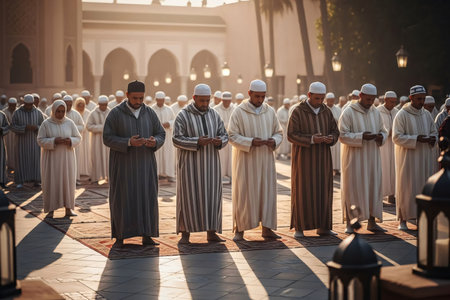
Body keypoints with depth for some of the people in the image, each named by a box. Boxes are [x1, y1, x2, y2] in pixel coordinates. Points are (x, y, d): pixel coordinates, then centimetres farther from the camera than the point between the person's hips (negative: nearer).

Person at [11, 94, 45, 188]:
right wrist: (24, 128, -23)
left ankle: (36, 180, 5)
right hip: (22, 141, -1)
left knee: (35, 160, -1)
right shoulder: (17, 113, -4)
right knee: (21, 160, 0)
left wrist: (36, 127, -21)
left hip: (34, 141, 1)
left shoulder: (38, 113, 0)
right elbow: (13, 127, -9)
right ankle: (20, 181, 5)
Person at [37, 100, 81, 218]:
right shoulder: (46, 124, -4)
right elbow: (40, 140, -7)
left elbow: (78, 138, 5)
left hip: (67, 158, 2)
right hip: (51, 158, -2)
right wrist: (54, 141, -22)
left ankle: (68, 209, 10)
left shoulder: (69, 123, 2)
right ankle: (51, 210, 4)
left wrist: (70, 141, -16)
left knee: (68, 181, 2)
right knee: (51, 182, -2)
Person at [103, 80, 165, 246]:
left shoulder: (149, 113, 5)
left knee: (147, 197, 0)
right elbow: (107, 138, -10)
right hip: (123, 164, -3)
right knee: (122, 198, 0)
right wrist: (128, 142, -24)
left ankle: (146, 235, 7)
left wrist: (155, 141, -17)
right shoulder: (115, 113, -6)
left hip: (145, 163, 3)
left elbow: (161, 134, 7)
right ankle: (120, 235, 9)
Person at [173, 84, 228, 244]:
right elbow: (177, 139, -14)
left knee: (211, 195, 2)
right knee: (188, 196, -1)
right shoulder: (183, 116, -8)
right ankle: (185, 233, 8)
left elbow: (224, 135, 6)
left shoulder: (214, 115, 6)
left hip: (210, 162, 4)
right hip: (190, 163, -4)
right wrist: (197, 142, -26)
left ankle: (211, 232, 9)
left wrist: (220, 141, -18)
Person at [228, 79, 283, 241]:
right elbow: (232, 136, -9)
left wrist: (274, 141, -10)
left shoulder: (270, 111, 8)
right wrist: (250, 142, -22)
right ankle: (239, 229, 7)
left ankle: (266, 228, 13)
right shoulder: (239, 112, -5)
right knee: (243, 193, 0)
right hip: (245, 160, -4)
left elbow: (279, 132, 12)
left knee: (267, 192, 5)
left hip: (266, 160, 4)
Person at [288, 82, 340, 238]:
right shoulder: (298, 112, -9)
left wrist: (331, 138, -16)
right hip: (304, 158, -4)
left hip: (322, 158, 4)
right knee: (302, 191, -1)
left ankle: (322, 226, 14)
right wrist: (311, 139, -26)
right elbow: (291, 135, -14)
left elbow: (335, 131, 8)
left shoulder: (326, 111, 6)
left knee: (323, 190, 6)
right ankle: (299, 227, 6)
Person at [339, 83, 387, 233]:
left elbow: (383, 130, 17)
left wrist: (381, 136, -7)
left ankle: (371, 221, 16)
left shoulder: (375, 112, 11)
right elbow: (342, 135, -12)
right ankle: (350, 223, 3)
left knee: (373, 188, 7)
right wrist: (361, 137, -24)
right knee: (352, 188, -3)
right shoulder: (348, 112, -7)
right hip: (354, 158, -6)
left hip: (372, 158, 6)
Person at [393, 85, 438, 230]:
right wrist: (416, 139, -22)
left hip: (424, 157, 6)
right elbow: (397, 137, -13)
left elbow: (434, 131, 19)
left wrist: (433, 139, -4)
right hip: (407, 158, -6)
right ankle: (403, 220, 4)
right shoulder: (402, 115, -7)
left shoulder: (427, 114, 10)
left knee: (424, 187, 6)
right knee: (406, 188, -3)